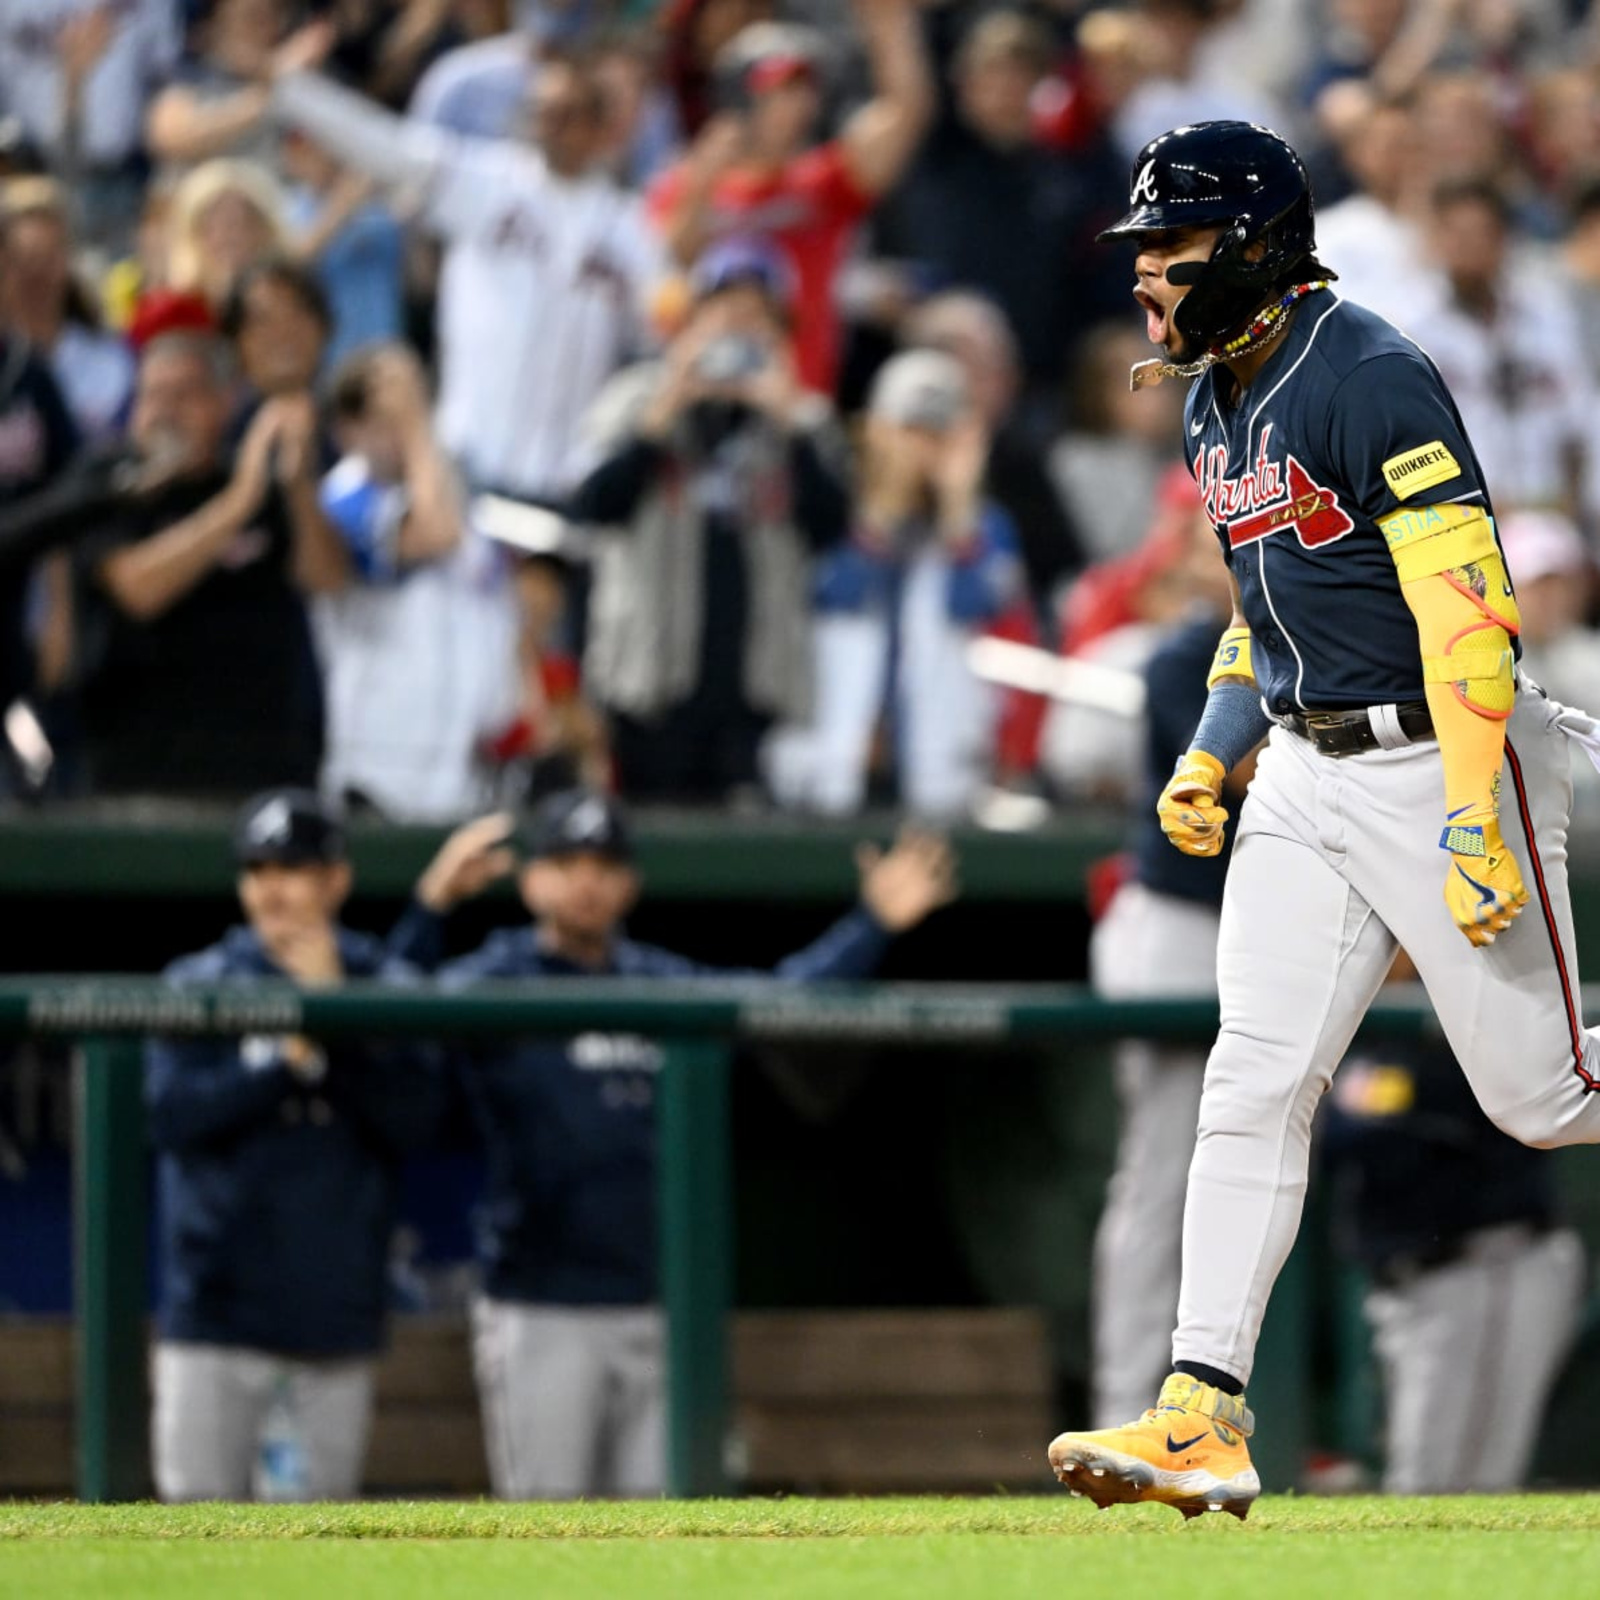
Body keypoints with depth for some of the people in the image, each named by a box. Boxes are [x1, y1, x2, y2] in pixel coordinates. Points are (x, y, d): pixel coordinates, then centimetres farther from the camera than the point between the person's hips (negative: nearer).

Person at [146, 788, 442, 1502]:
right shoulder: (197, 984, 4)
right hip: (217, 1303, -1)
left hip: (335, 1314, 1)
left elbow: (412, 1119, -6)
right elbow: (171, 1113, -7)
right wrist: (290, 1059, -14)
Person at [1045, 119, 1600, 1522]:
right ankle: (1204, 1421, -7)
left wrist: (1473, 824, -28)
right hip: (1306, 774, 8)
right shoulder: (1217, 405, 10)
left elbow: (1467, 607, -23)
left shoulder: (1371, 380, -18)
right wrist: (1215, 750, 13)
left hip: (1445, 760, -8)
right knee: (1253, 1082, -4)